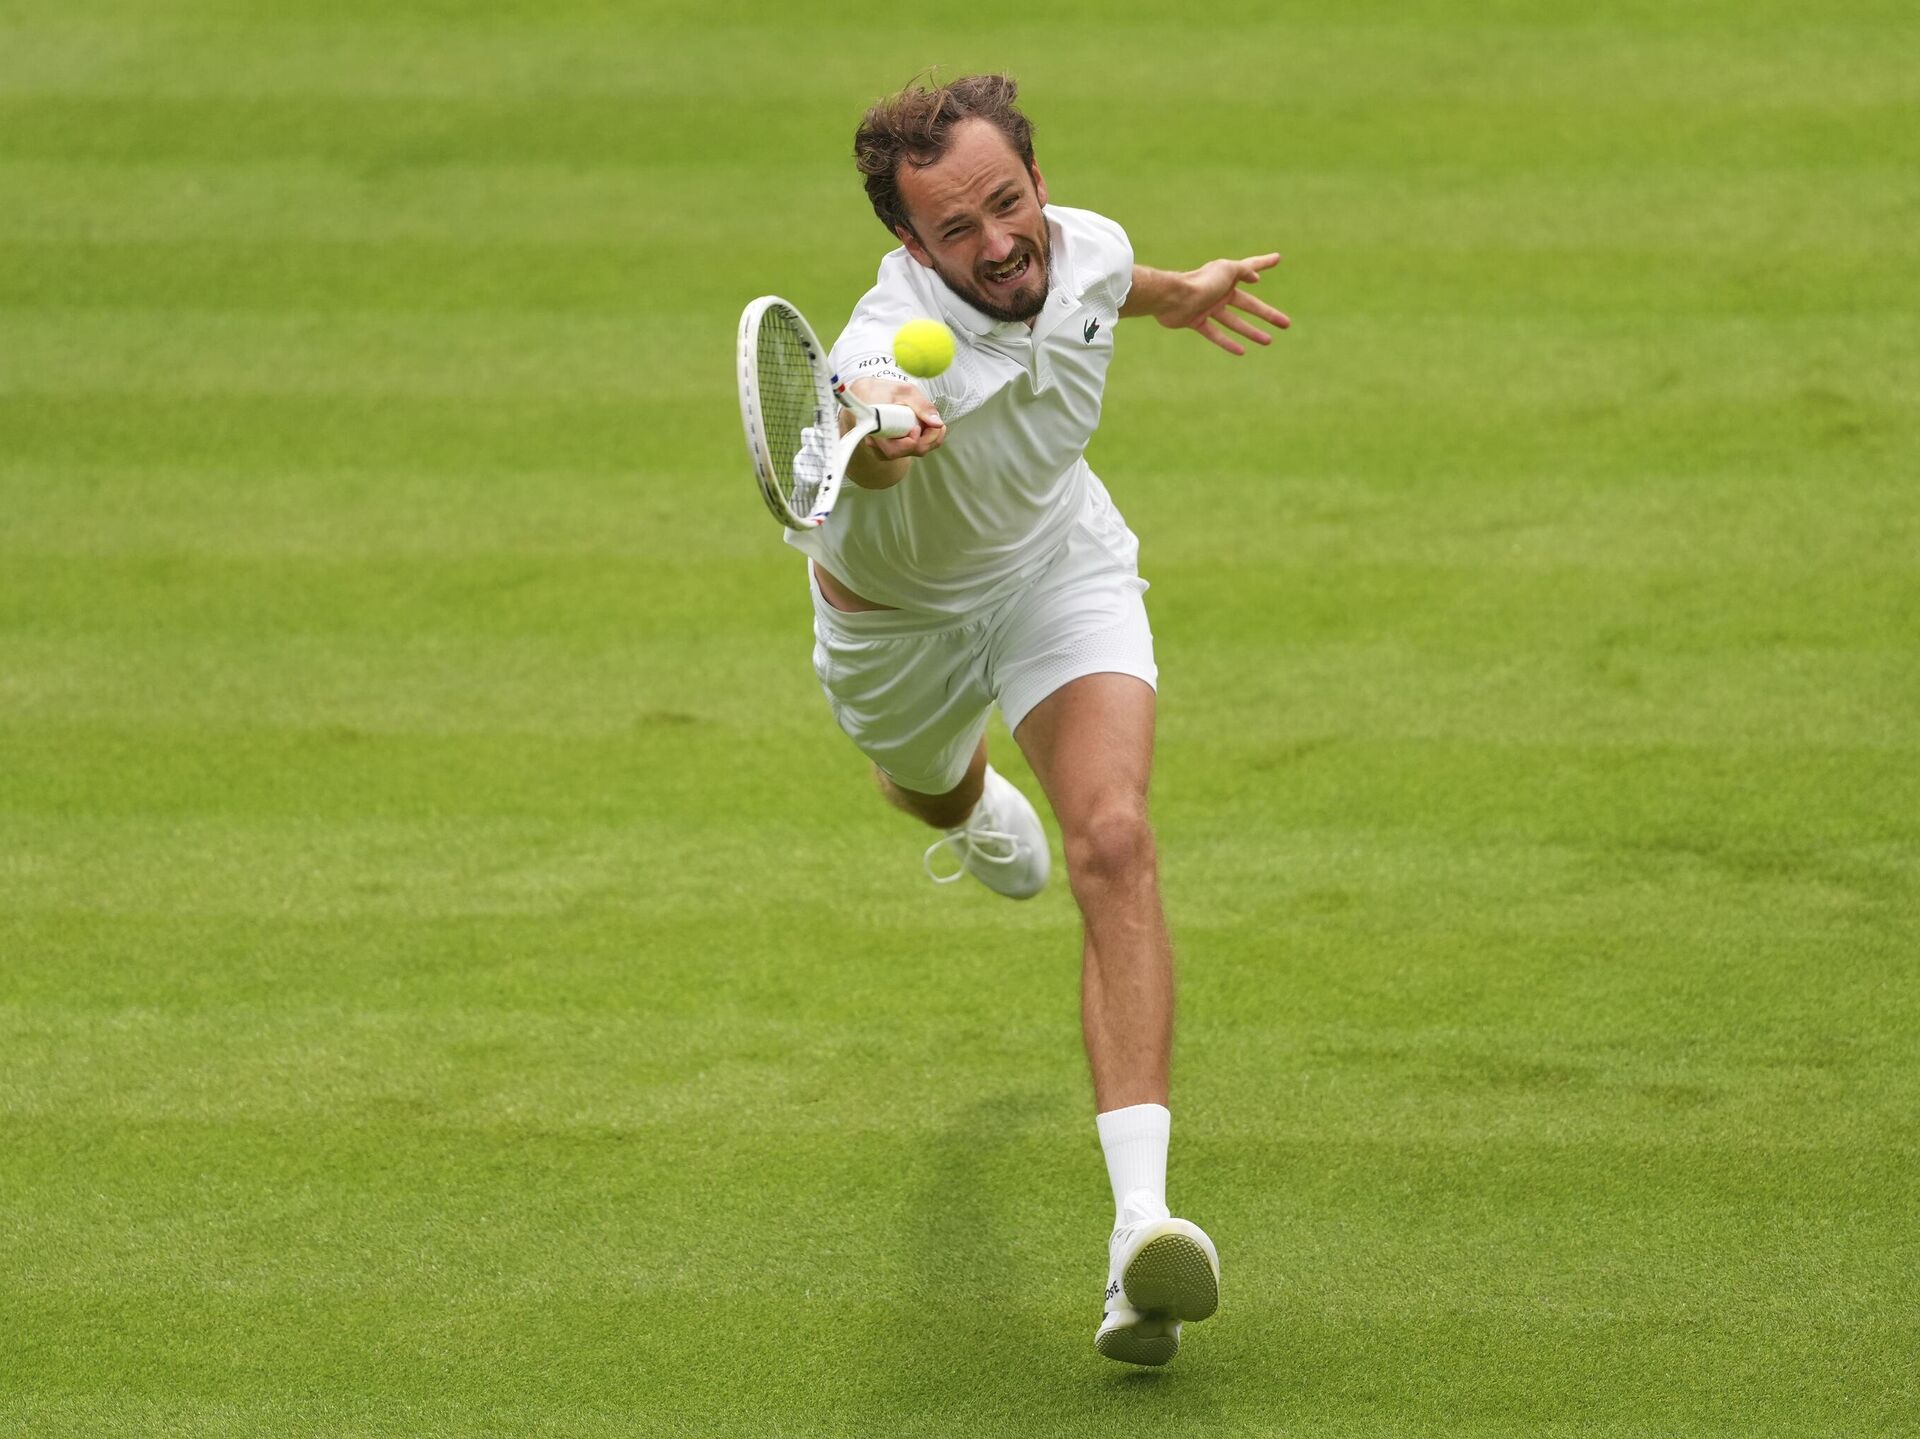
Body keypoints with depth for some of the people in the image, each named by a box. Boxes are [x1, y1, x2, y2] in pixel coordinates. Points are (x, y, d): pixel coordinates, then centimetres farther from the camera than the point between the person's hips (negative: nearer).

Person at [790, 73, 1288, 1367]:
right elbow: (860, 416, -70)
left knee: (1113, 840, -22)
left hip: (1059, 559, 1)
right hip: (898, 601, -1)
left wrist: (1178, 292, 22)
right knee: (933, 792, 31)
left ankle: (1142, 1219, -31)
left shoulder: (1087, 247, -26)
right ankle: (976, 807, 76)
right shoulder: (898, 345, -43)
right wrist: (874, 438, -93)